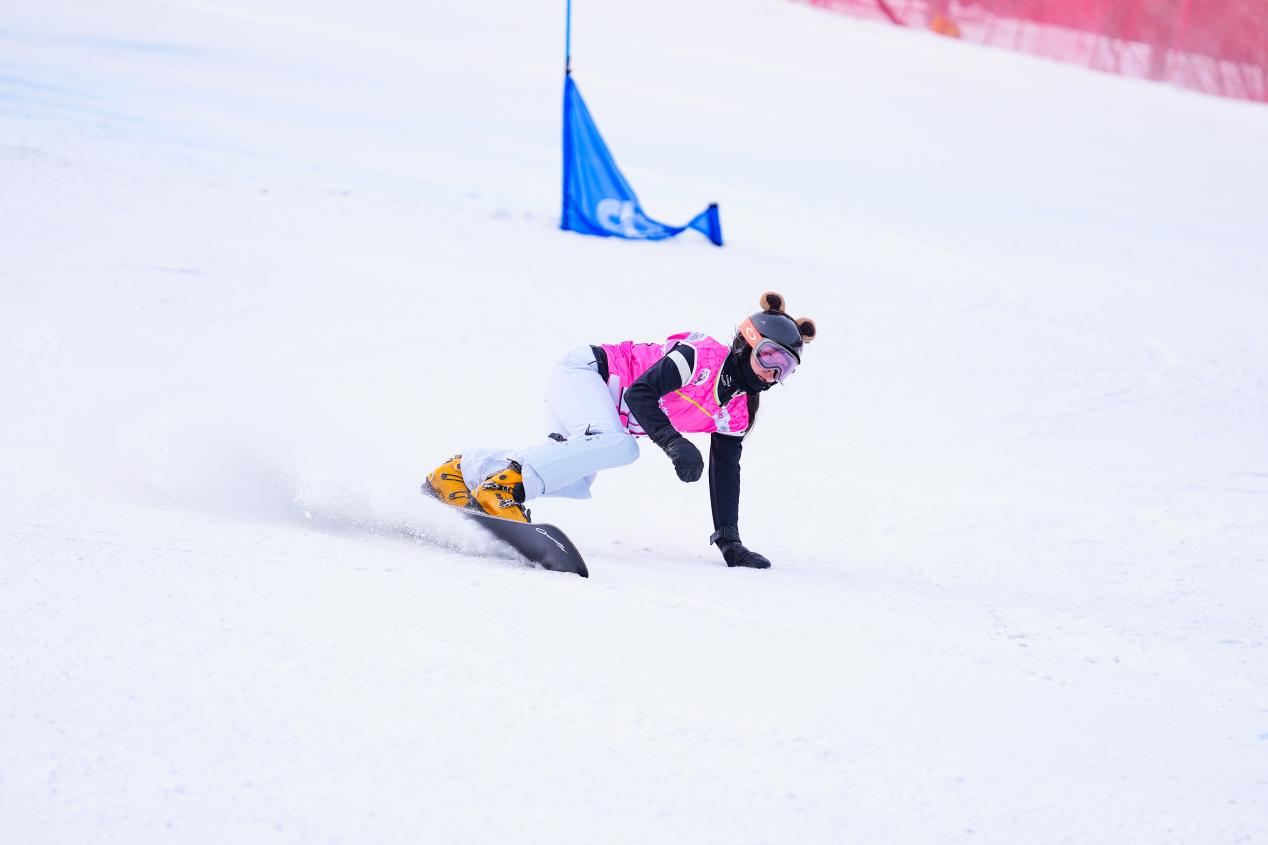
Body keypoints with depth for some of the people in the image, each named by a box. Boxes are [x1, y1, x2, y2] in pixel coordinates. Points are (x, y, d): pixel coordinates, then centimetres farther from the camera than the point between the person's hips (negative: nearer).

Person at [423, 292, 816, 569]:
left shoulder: (739, 411, 5)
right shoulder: (702, 355, -20)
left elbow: (725, 474, 11)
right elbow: (640, 393, -26)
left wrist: (730, 542, 6)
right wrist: (674, 443, -37)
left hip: (603, 410, 9)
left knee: (574, 483, -10)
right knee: (618, 446, -35)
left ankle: (466, 469, 3)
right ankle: (504, 484, -36)